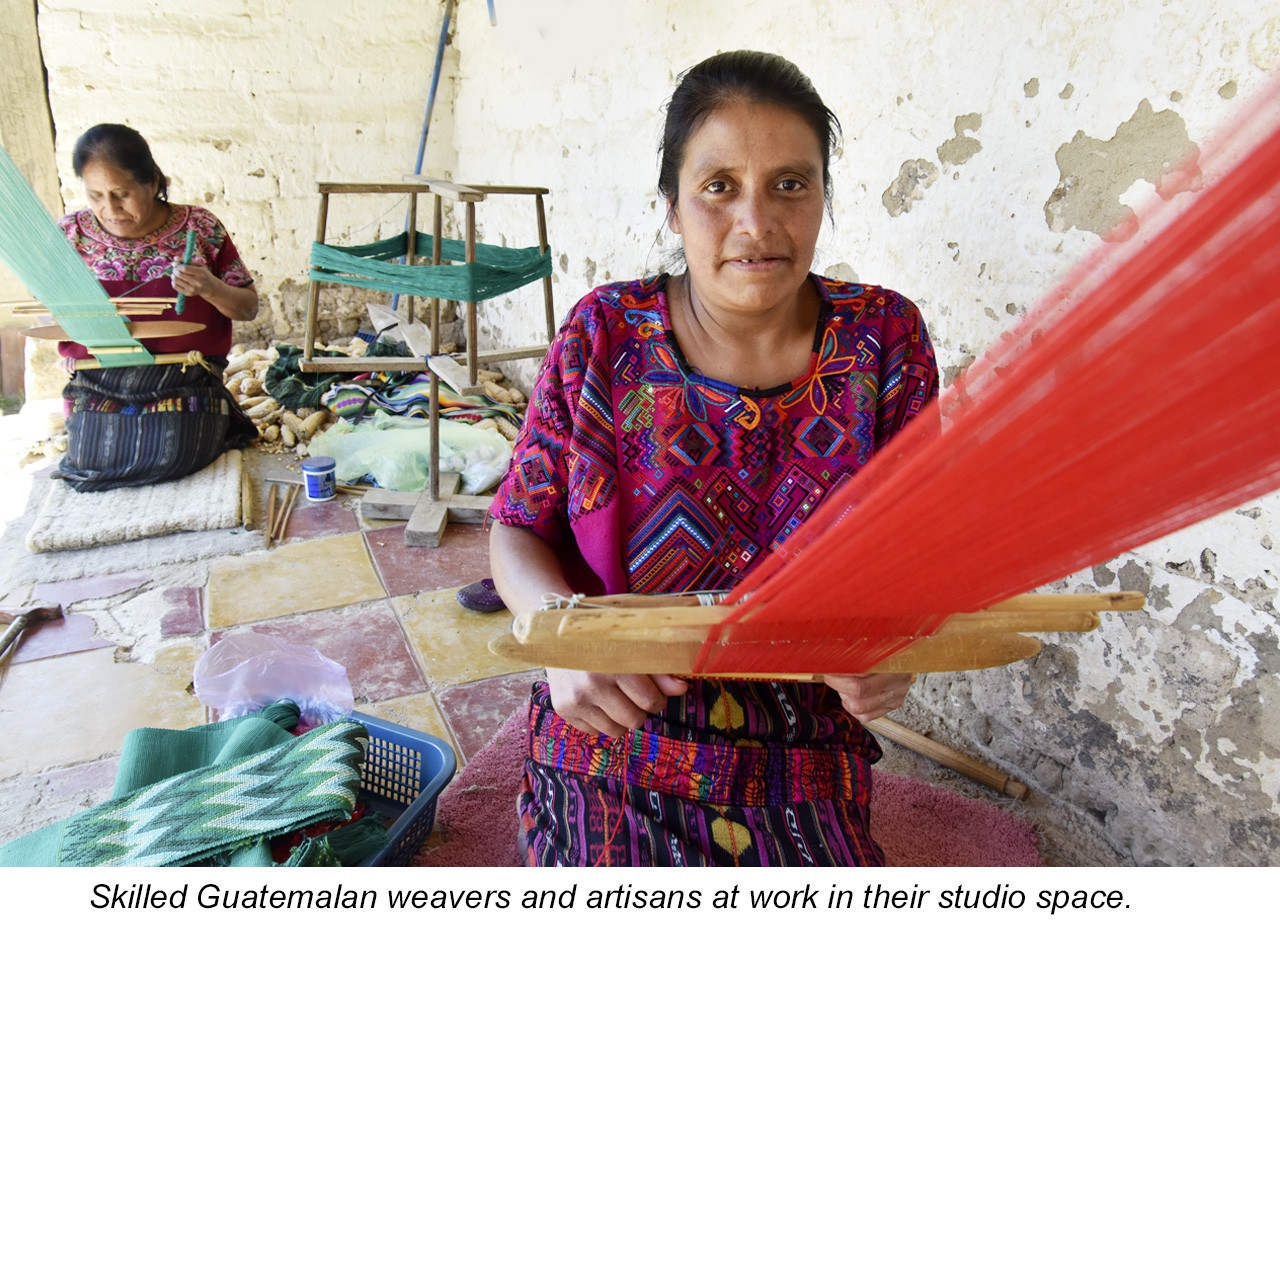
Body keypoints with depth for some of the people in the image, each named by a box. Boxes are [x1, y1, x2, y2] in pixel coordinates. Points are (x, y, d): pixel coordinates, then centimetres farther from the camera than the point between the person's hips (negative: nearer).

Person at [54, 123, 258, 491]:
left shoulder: (199, 228, 2)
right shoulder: (69, 234, 7)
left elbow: (249, 307, 4)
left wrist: (210, 289, -16)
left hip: (183, 385, -2)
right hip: (98, 387, 3)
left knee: (170, 455, -26)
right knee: (90, 457, -18)